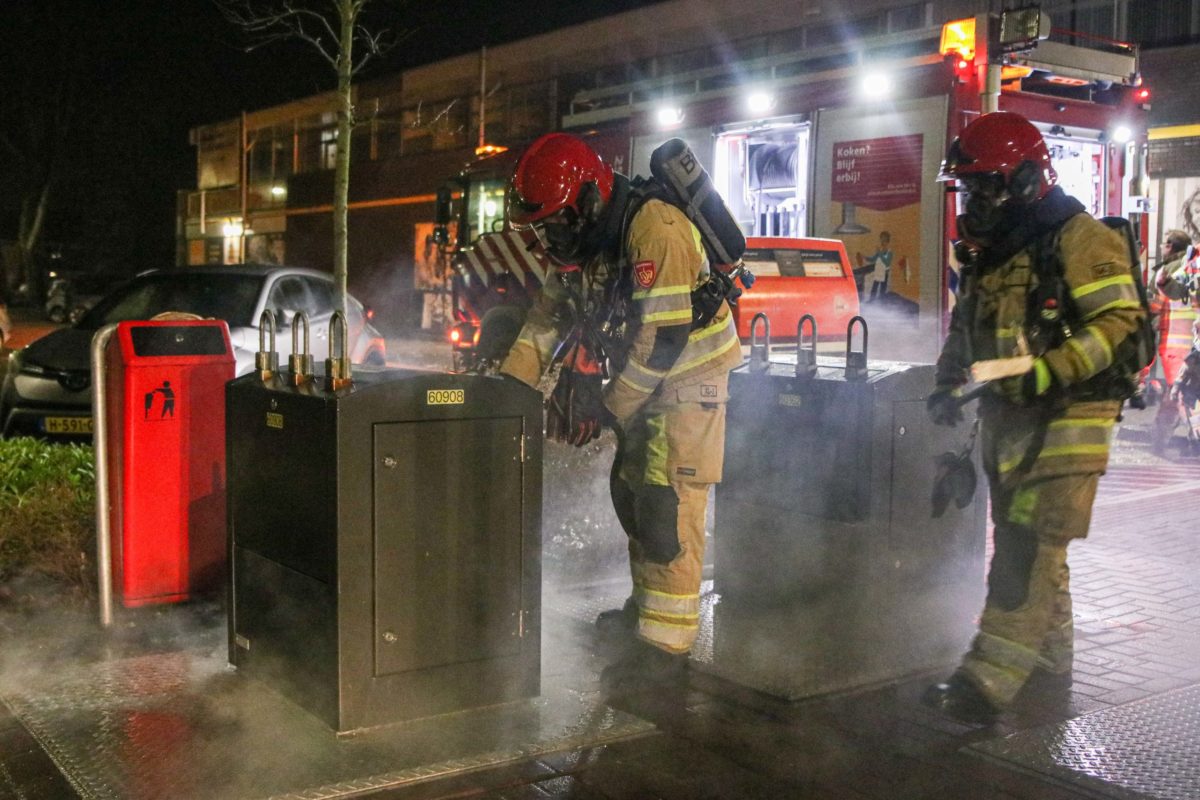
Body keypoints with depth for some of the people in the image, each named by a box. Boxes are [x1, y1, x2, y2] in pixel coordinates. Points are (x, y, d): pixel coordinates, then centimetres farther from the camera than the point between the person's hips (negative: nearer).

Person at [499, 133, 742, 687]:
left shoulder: (654, 231, -27)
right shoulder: (584, 236, 2)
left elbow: (663, 338, -28)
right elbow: (550, 313, 8)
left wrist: (609, 410, -19)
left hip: (690, 376, -9)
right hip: (645, 377, 9)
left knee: (667, 507, -11)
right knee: (631, 493, 15)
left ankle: (665, 647, -5)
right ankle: (646, 607, 32)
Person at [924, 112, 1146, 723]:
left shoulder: (1078, 239, -11)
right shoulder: (990, 253, 16)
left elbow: (1119, 322, -20)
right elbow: (964, 330, 23)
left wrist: (1046, 374, -29)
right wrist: (947, 385, 8)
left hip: (1064, 421, -9)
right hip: (1008, 421, 9)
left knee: (1029, 551, -12)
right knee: (1026, 546, 16)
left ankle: (987, 682, -14)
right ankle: (1050, 657, 30)